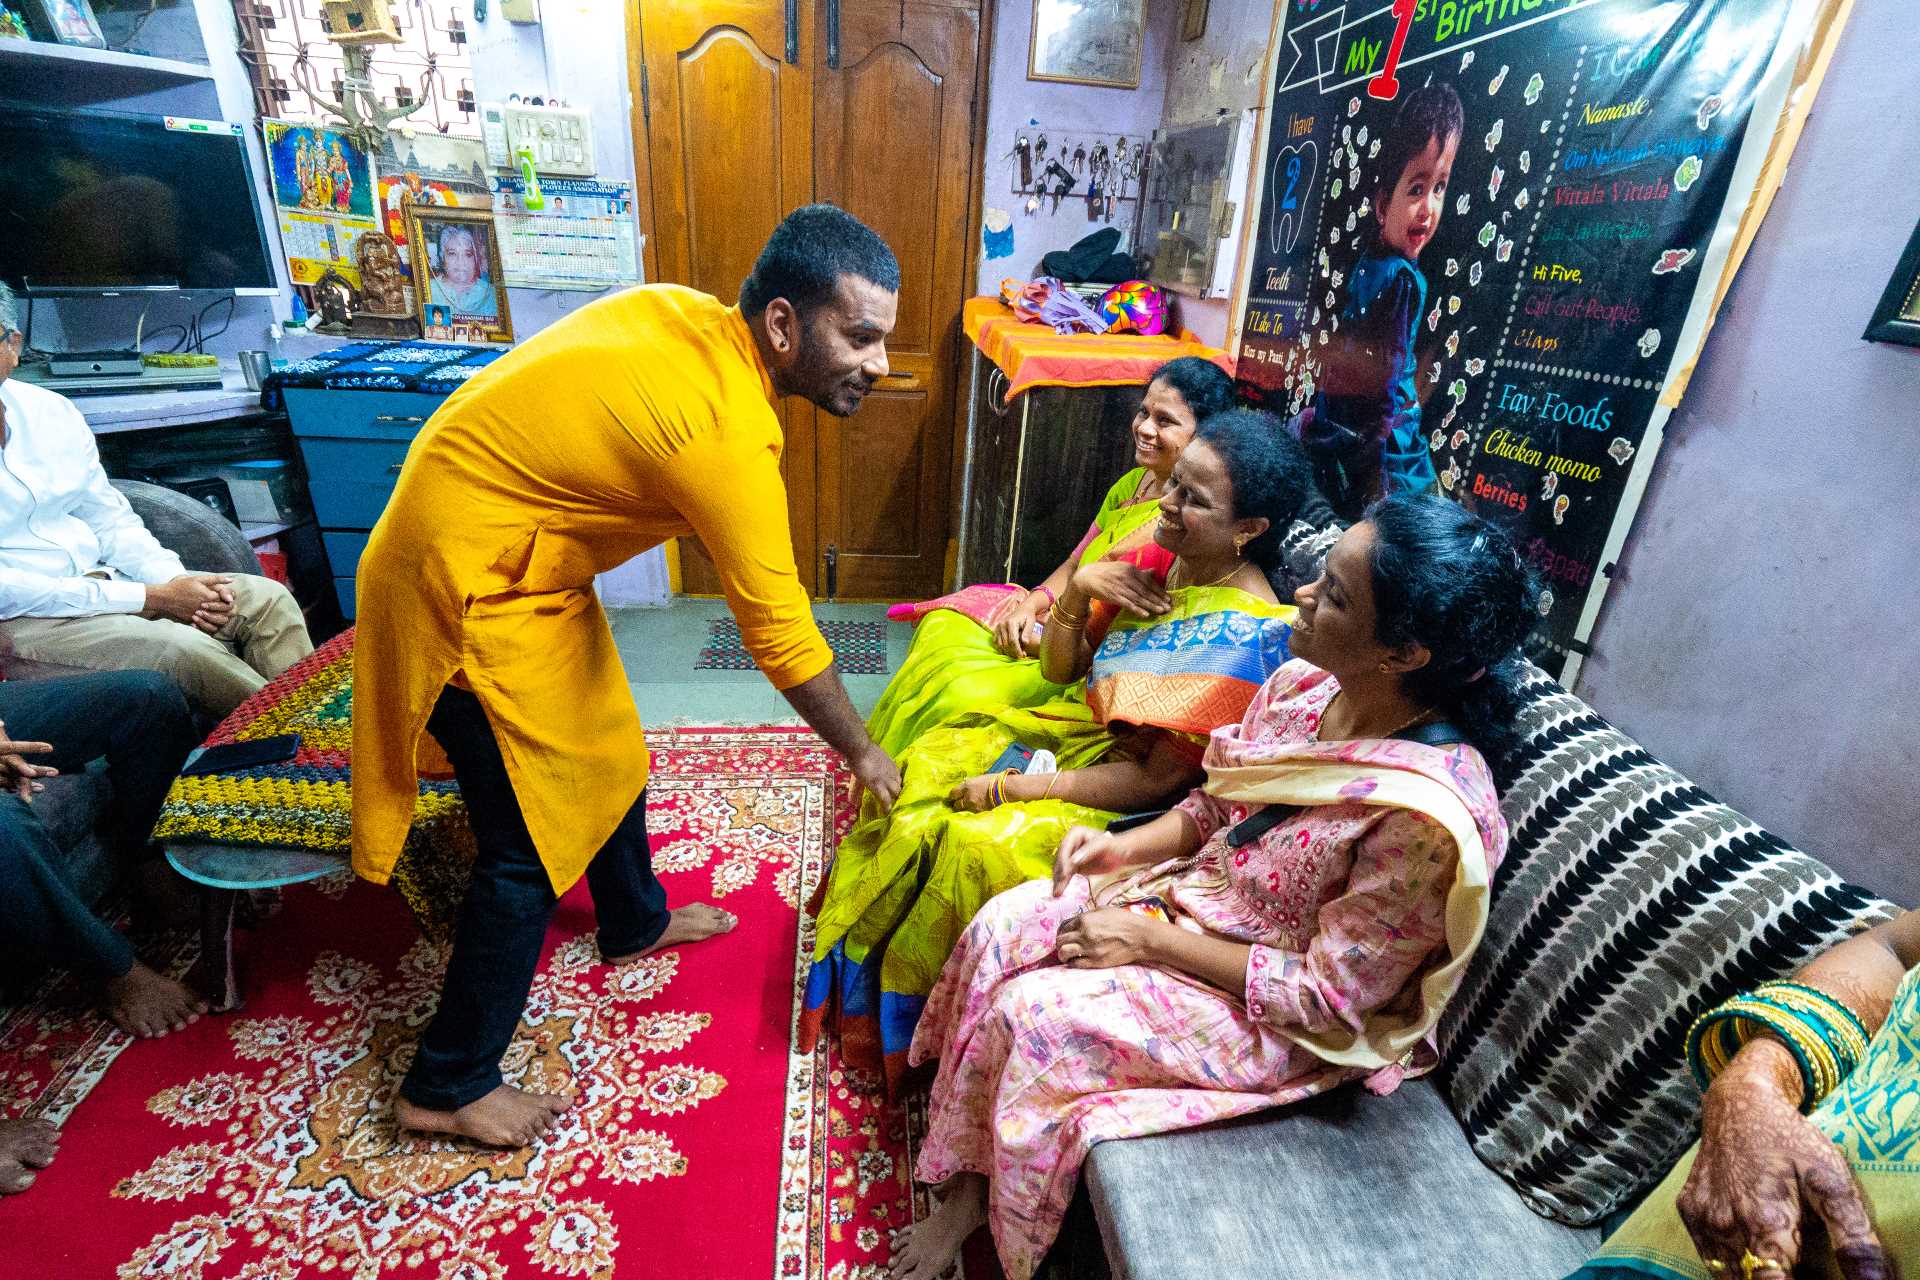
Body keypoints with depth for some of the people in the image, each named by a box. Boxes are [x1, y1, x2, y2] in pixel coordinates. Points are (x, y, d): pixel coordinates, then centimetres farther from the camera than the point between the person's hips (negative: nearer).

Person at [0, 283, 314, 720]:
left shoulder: (51, 409, 7)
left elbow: (110, 520, 12)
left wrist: (177, 582, -7)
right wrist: (150, 600, -20)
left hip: (101, 578, 7)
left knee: (266, 599, -9)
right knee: (189, 650, -29)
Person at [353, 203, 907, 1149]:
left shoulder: (680, 311, -2)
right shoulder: (728, 430, -28)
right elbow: (781, 633, -22)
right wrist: (861, 754, -8)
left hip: (517, 560, 9)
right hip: (466, 589, -9)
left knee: (606, 750, 21)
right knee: (531, 846, -1)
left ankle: (635, 923, 45)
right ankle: (447, 1086, 21)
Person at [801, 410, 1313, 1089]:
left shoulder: (1250, 636, -25)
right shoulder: (1158, 559, -3)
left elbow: (1158, 779, -24)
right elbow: (1060, 670, 4)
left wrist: (1015, 788, -22)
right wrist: (1077, 589, -15)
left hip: (1132, 799, -7)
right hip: (1077, 727, 8)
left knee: (978, 843, -24)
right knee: (929, 762, -1)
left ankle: (917, 1026, 8)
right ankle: (869, 981, 19)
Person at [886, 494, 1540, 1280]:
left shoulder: (1425, 817, -32)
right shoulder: (1303, 684, -10)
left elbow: (1328, 995, -23)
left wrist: (1151, 940, -20)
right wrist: (1129, 847, -9)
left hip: (1271, 1014, -7)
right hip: (1194, 891, 7)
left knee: (1028, 1014, -15)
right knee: (999, 930, -4)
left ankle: (983, 1209, 18)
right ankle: (963, 1183, 17)